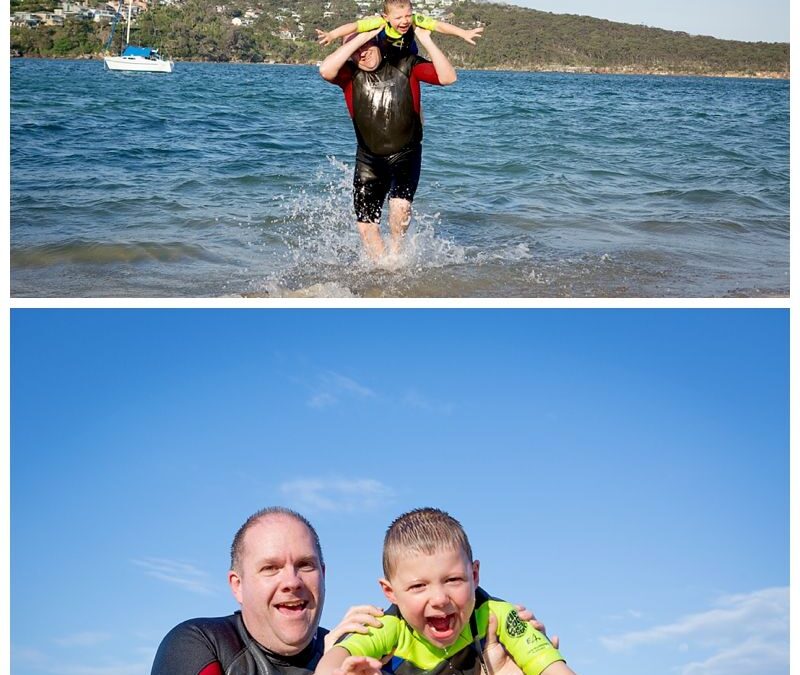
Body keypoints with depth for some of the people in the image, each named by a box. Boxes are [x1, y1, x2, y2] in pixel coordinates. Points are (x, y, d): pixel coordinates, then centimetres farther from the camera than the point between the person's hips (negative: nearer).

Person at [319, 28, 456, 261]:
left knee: (400, 206, -26)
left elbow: (448, 77, -15)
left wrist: (426, 40, -20)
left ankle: (395, 252, 1)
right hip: (369, 157, 2)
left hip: (406, 154, -2)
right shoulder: (351, 73, -5)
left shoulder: (406, 65, -5)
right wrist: (359, 38, -24)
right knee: (366, 225, 0)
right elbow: (326, 70, -28)